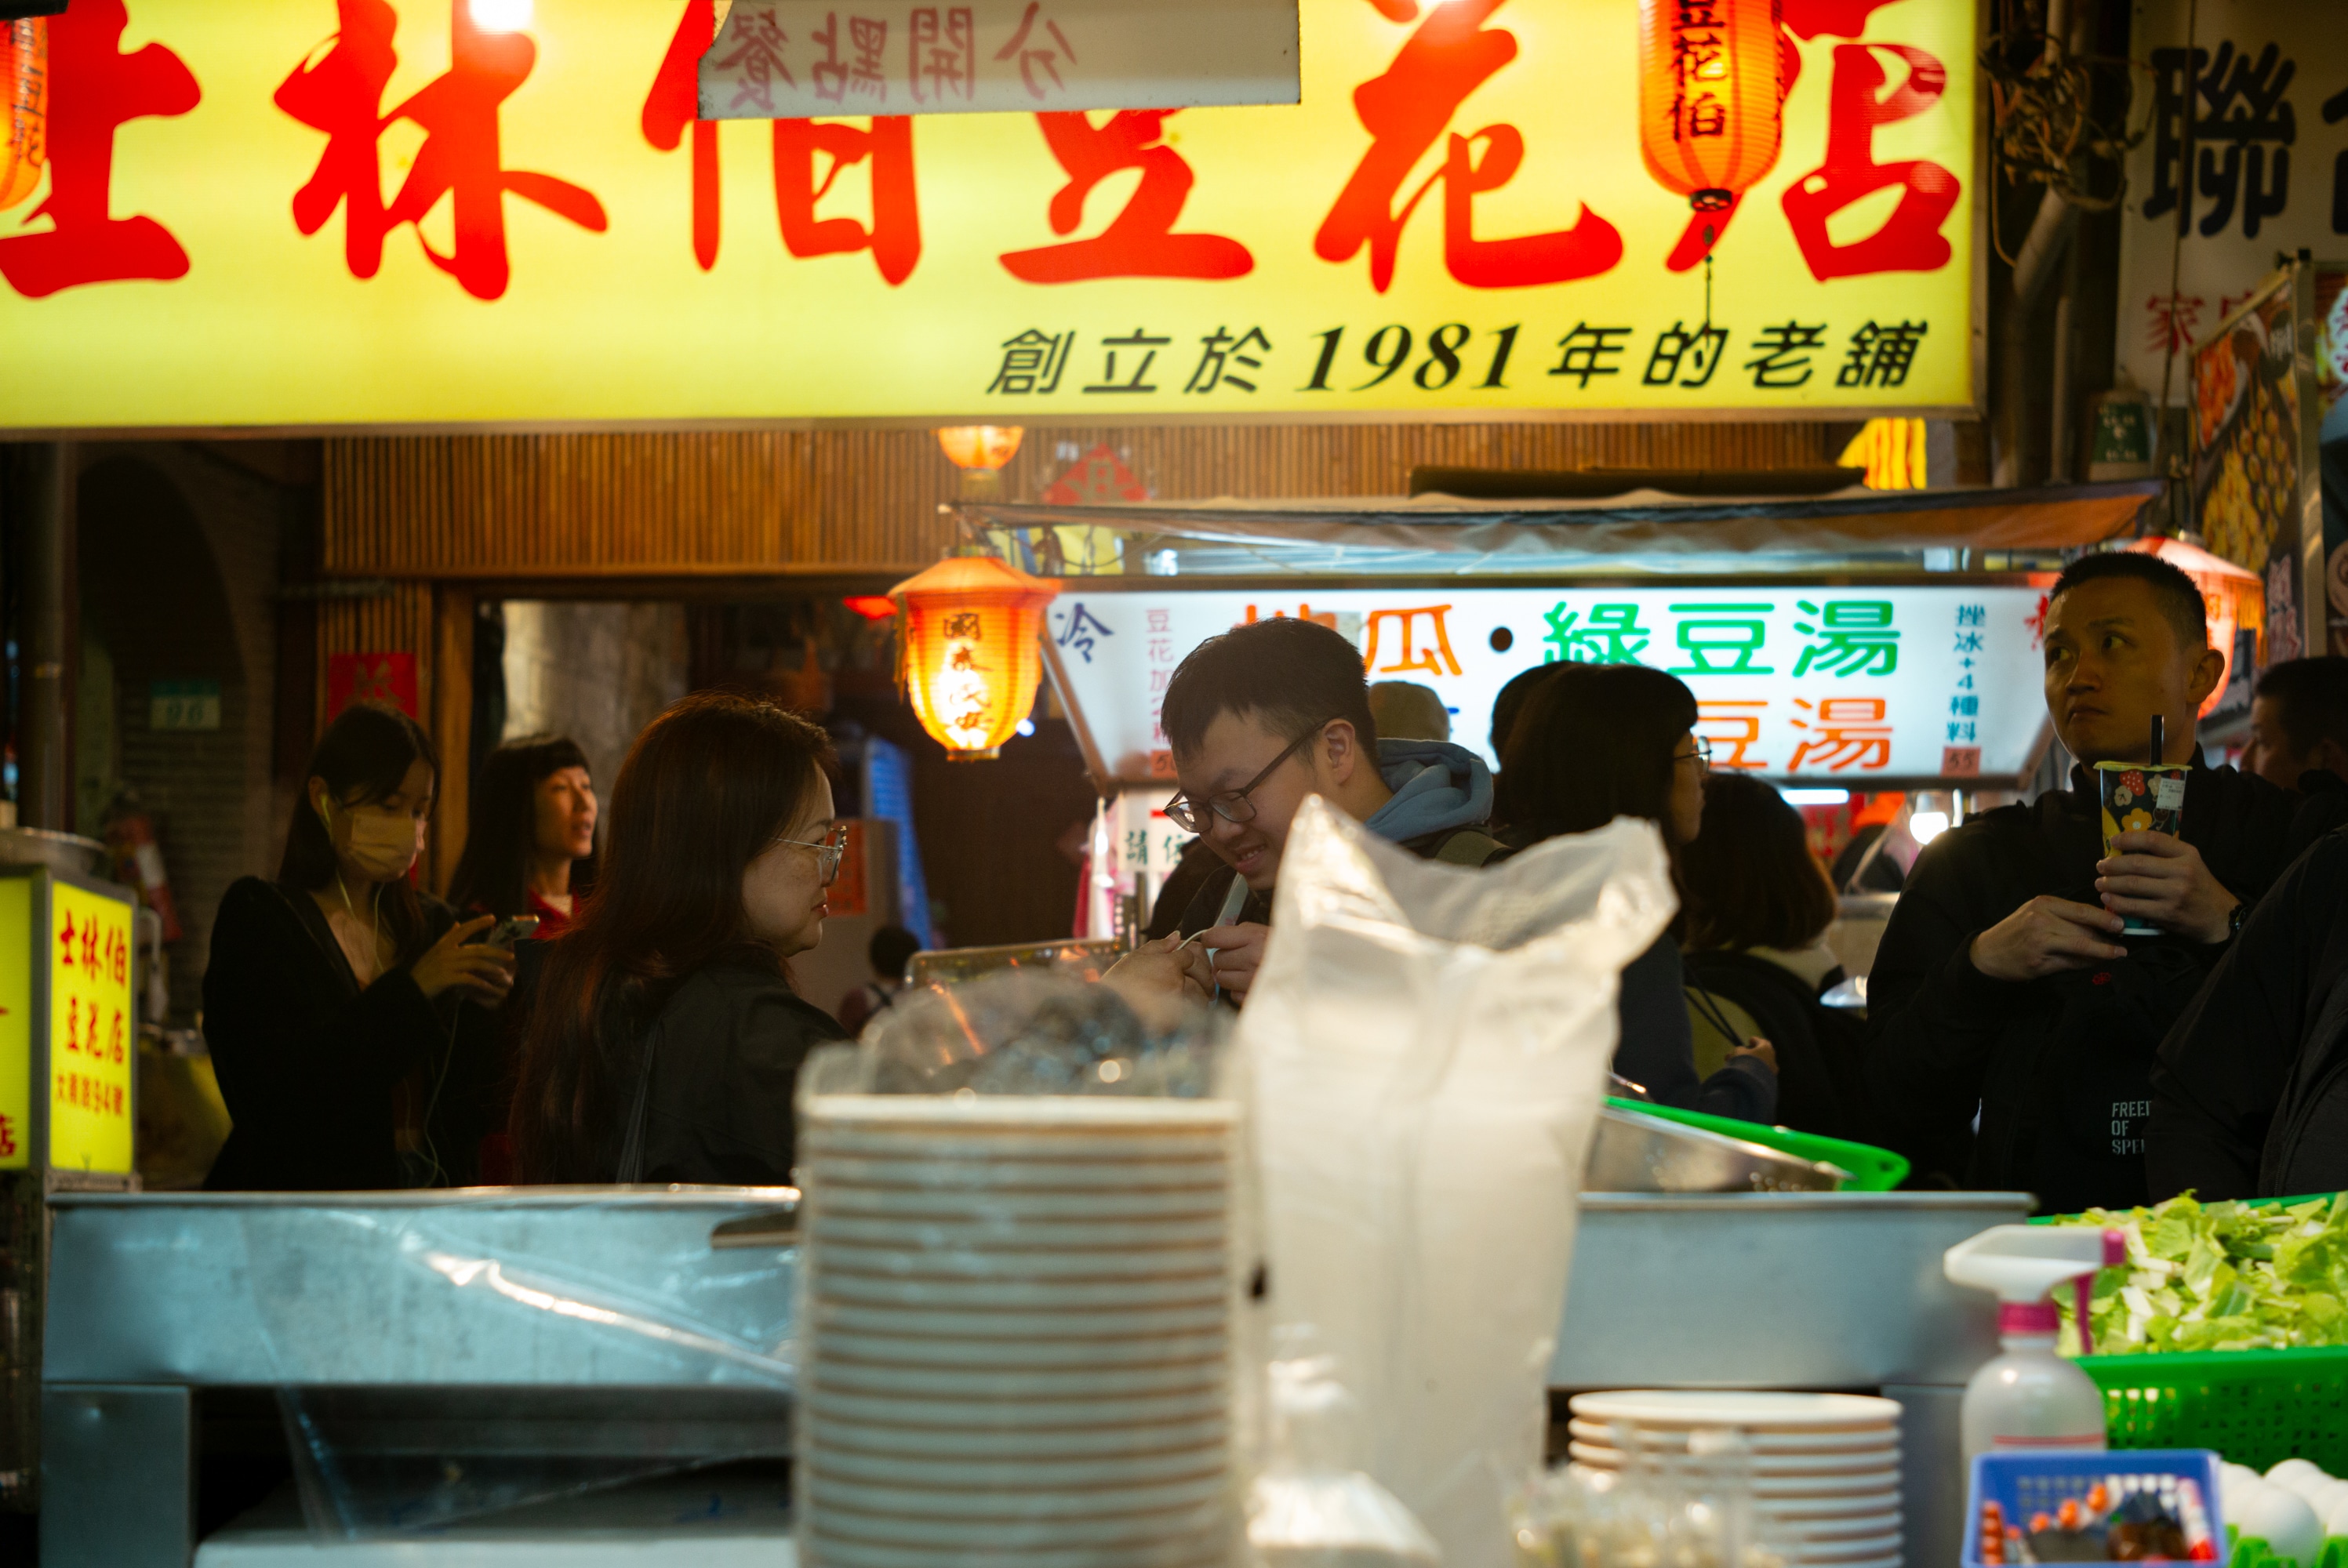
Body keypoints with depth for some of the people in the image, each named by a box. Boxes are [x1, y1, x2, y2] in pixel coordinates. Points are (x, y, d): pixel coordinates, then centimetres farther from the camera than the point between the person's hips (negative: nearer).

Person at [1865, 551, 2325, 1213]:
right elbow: (1898, 1108, 10)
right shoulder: (1971, 860, 16)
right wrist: (1980, 966, -5)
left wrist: (2227, 925, -10)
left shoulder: (2291, 836, 13)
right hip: (2037, 1226, 1)